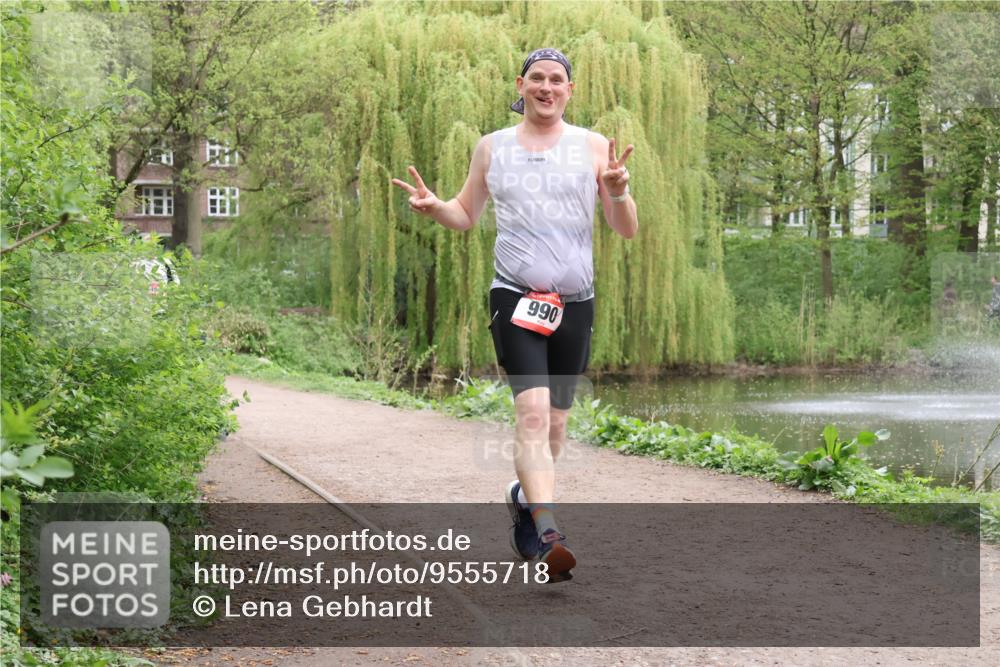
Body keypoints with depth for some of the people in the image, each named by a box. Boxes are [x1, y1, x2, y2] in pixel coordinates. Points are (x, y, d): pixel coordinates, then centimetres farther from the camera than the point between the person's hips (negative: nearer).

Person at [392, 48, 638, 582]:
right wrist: (433, 206, 0)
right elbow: (466, 216, 21)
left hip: (575, 301, 2)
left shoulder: (593, 147, 6)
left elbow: (627, 231, 4)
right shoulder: (492, 147, 10)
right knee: (532, 410, -19)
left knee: (555, 421, 11)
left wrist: (618, 191, -16)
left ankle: (524, 495, 38)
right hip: (515, 295, -2)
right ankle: (547, 536, -26)